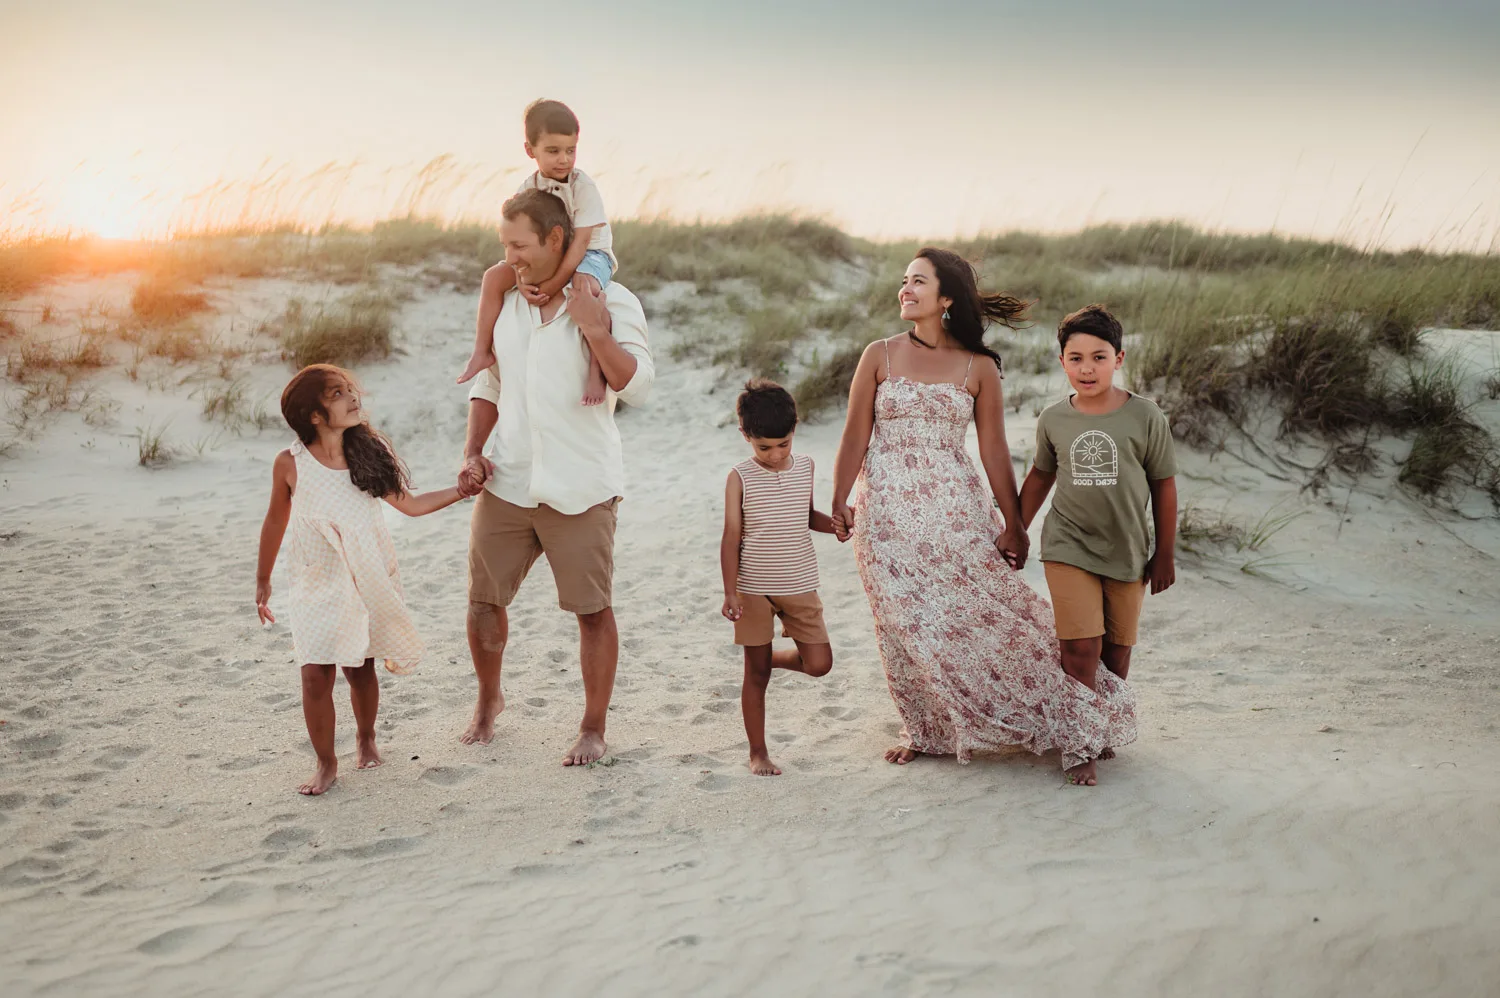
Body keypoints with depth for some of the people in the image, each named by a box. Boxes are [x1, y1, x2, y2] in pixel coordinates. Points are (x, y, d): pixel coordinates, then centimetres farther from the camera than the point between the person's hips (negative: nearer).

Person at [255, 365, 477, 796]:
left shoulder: (369, 453, -5)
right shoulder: (290, 464, -10)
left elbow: (410, 504, 4)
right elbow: (276, 521, 4)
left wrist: (462, 490, -4)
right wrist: (263, 580, 13)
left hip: (369, 581, 2)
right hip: (318, 583, -2)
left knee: (360, 667, 10)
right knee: (316, 673, -8)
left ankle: (366, 738, 36)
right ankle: (326, 763, 9)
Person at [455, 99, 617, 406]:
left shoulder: (583, 187, -20)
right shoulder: (527, 189, -6)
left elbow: (581, 240, -24)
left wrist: (554, 284, -28)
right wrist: (522, 280, -25)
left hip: (589, 255, -6)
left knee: (583, 285, -39)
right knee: (494, 277, -7)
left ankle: (595, 369, -37)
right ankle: (483, 351, 1)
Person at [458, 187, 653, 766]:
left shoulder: (613, 305, -6)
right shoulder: (504, 301, 9)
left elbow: (637, 387, -17)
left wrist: (594, 330, -26)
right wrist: (472, 454, 5)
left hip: (580, 489, -4)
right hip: (506, 482, 4)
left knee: (592, 608, 1)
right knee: (484, 600, 10)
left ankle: (593, 730, 16)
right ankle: (488, 701, 35)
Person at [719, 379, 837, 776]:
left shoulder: (805, 467, 3)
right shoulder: (740, 478, -7)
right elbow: (731, 538, -7)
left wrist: (837, 523, -1)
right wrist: (730, 592, -12)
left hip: (800, 586, 3)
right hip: (754, 590, -3)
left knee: (819, 664, -4)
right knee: (756, 674, 3)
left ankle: (776, 657, 27)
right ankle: (758, 753, 15)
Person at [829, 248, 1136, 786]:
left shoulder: (978, 368, 0)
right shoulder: (879, 357, 2)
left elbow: (993, 450, 2)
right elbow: (856, 436, 4)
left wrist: (1013, 524, 1)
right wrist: (839, 502, -1)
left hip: (956, 510, -1)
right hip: (889, 514, 1)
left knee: (995, 618, -2)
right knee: (909, 626, 6)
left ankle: (1071, 731, 7)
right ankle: (926, 731, 25)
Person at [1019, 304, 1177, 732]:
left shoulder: (1144, 416, -6)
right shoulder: (1053, 419, -1)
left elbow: (1163, 486, 1)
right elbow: (1040, 476, 16)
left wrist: (1164, 556, 4)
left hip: (1127, 552, 1)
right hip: (1069, 548, 0)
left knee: (1116, 653, 10)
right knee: (1080, 649, -10)